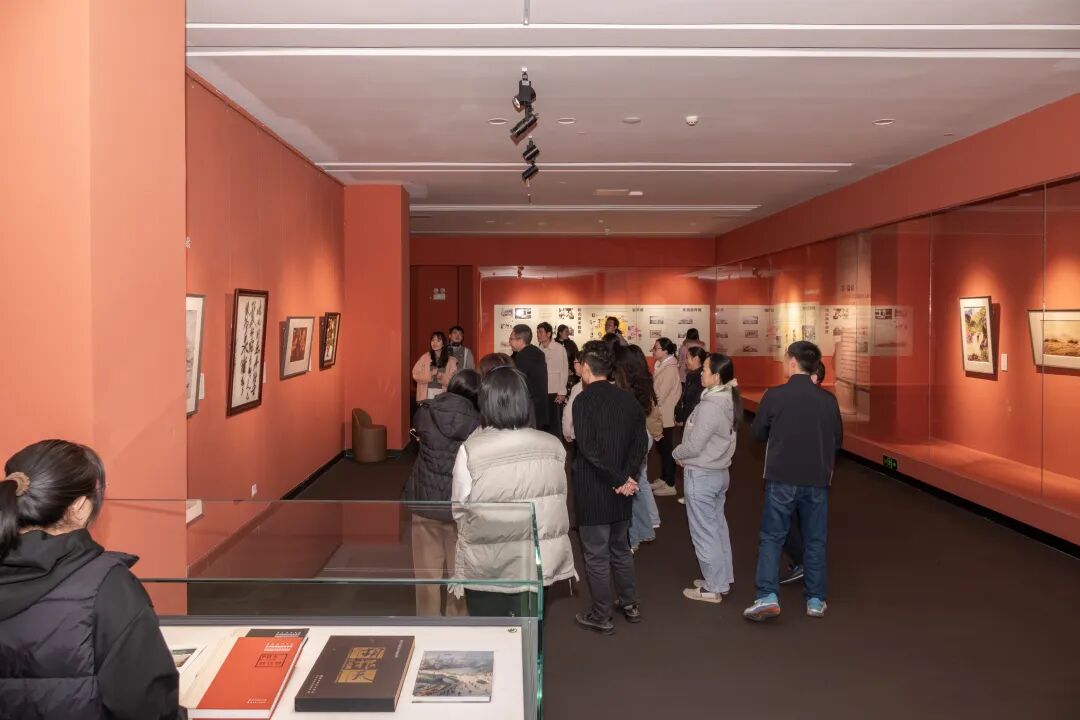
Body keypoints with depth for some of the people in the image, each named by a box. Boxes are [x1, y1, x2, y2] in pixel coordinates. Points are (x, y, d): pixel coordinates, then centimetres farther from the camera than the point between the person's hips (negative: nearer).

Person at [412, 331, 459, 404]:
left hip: (443, 395, 0)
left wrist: (443, 378, -17)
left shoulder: (451, 360, 4)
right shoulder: (425, 357, 5)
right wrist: (430, 375, -11)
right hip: (427, 395, 0)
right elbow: (416, 374, 1)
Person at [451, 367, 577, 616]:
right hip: (540, 564, 3)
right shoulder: (553, 446, -6)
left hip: (487, 569, -3)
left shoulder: (470, 450, -16)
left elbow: (461, 512, -6)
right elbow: (557, 503, 6)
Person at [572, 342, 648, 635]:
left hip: (593, 492, -6)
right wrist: (626, 477, -8)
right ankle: (630, 604, 34)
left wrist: (619, 480, -17)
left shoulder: (584, 400, -16)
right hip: (622, 491, 6)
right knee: (621, 549, 22)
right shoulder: (627, 399, 2)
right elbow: (640, 442, -2)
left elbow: (589, 448, -23)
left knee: (596, 556, 6)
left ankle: (601, 616, 18)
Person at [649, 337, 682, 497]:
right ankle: (663, 479, 30)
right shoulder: (662, 366, 9)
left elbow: (660, 394, -22)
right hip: (660, 415, 9)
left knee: (666, 449, 1)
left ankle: (670, 485, 10)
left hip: (665, 416, -9)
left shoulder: (670, 369, -20)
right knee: (661, 448, 18)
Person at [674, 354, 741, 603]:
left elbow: (694, 445, -22)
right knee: (718, 528, 19)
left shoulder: (710, 406, -25)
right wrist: (685, 454, 5)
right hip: (720, 471, 9)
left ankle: (713, 588, 15)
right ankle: (723, 578, 32)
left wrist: (677, 454, -3)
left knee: (704, 533, 4)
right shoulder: (727, 401, 3)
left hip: (701, 476, -9)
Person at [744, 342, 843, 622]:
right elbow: (837, 441, 8)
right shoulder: (828, 400, -3)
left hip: (781, 478, -2)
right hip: (817, 480, 2)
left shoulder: (774, 396, -11)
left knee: (771, 537, 7)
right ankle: (815, 600, 21)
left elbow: (757, 434, 1)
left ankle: (768, 596, -2)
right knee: (815, 540, 14)